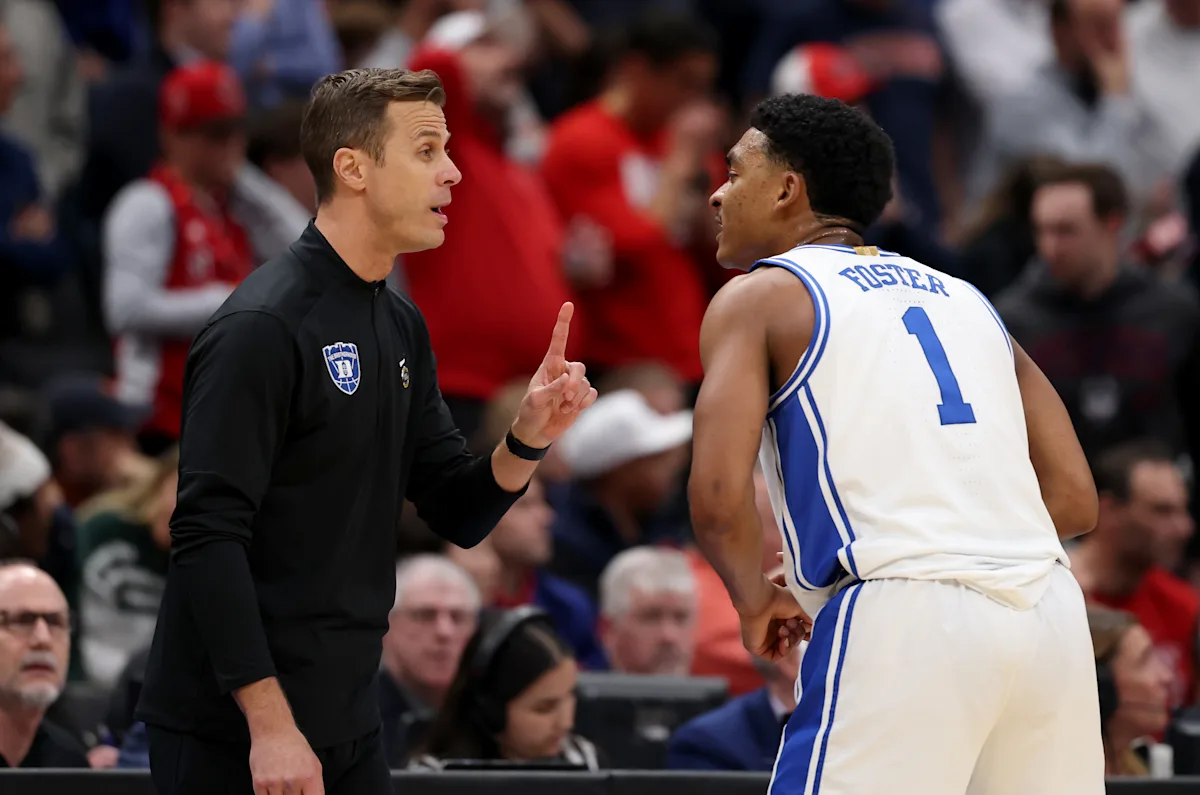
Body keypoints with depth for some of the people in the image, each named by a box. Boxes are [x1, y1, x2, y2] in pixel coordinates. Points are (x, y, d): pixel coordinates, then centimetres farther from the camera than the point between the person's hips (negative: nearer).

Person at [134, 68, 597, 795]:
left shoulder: (402, 327, 11)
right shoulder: (262, 327, -15)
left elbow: (459, 515, 13)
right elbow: (208, 536, -20)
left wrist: (530, 438, -7)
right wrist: (269, 724, -23)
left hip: (348, 729, 8)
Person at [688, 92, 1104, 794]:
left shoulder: (758, 296, 9)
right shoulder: (965, 297, 26)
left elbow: (718, 499, -6)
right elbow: (1075, 499, 19)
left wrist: (756, 601, 12)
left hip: (900, 626, -6)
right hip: (1049, 612, 6)